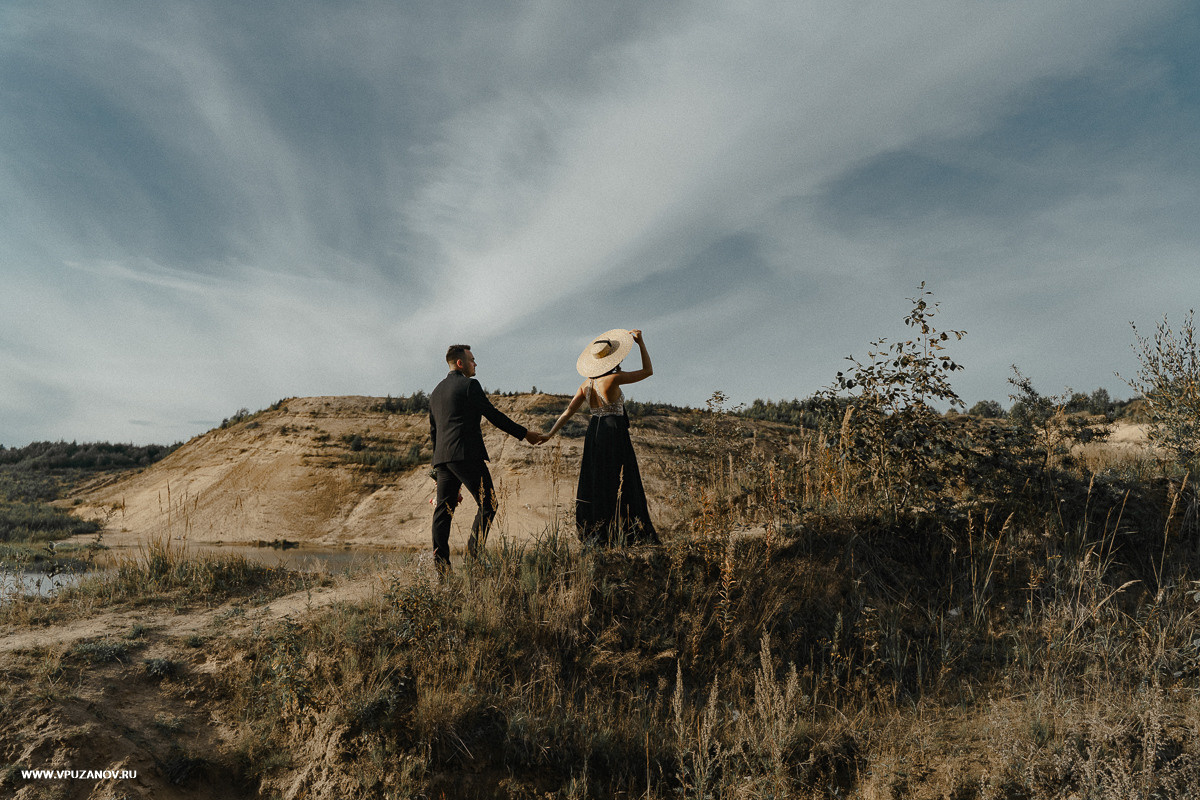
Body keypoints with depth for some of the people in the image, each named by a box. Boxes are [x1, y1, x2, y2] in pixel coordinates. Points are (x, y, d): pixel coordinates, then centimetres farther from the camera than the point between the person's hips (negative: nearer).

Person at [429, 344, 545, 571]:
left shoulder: (436, 392, 21)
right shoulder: (469, 385, -3)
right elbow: (493, 415, -5)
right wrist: (524, 433, 3)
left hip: (442, 458, 8)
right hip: (467, 455, -8)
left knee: (443, 509, 6)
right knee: (487, 505, -1)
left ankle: (440, 563, 3)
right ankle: (474, 554, -9)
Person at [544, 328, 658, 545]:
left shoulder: (586, 384, 7)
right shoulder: (614, 379, -12)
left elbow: (568, 411, 4)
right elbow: (648, 371, -4)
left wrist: (550, 434, 9)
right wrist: (641, 343, 2)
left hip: (594, 433, 7)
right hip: (614, 434, -7)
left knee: (594, 483, 11)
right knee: (620, 484, -1)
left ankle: (594, 533, 15)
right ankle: (623, 533, 1)